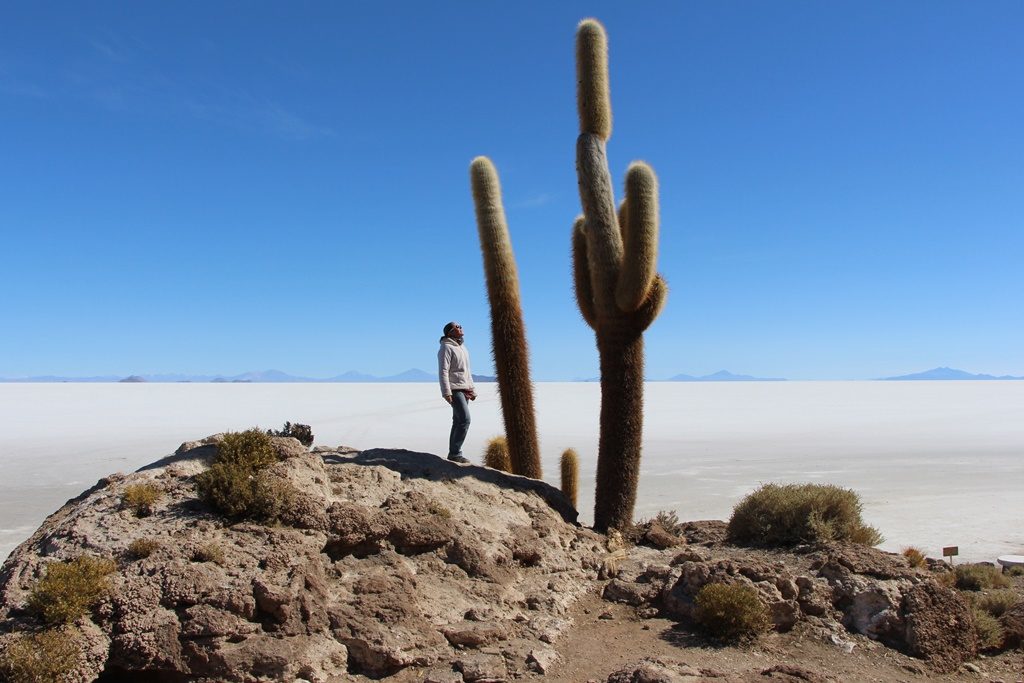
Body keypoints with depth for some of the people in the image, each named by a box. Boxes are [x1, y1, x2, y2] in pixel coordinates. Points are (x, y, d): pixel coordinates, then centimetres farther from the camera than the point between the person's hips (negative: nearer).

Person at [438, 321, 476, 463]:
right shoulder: (446, 348, -9)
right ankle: (455, 453, -11)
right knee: (465, 419, -16)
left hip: (465, 390, 9)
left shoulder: (463, 348, 19)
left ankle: (453, 453, 13)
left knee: (458, 422, 9)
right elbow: (443, 372, -16)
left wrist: (472, 389, 19)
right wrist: (446, 392, -22)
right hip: (455, 390, -9)